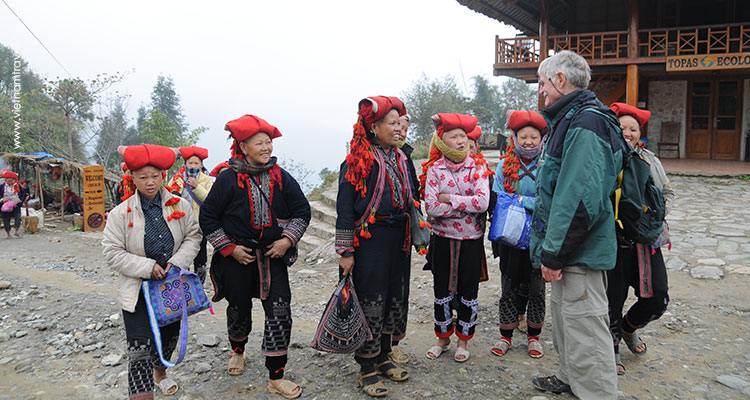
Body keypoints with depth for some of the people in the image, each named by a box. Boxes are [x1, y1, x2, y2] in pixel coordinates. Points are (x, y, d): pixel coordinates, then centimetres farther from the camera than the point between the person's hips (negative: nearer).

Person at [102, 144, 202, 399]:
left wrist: (177, 261, -13)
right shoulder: (121, 213, -8)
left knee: (169, 337, 22)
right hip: (138, 291, -3)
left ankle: (160, 373, 50)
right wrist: (147, 267, -17)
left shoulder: (179, 206, -2)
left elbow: (193, 235, 2)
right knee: (141, 349, -10)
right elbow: (112, 252, -8)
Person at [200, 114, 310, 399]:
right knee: (239, 309, 17)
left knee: (279, 311, -7)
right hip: (237, 257, -1)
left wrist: (288, 239, -7)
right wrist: (229, 248, -9)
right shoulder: (229, 178, -9)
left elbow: (302, 210, 5)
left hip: (273, 256, 2)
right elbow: (208, 217, -4)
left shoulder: (281, 177, -2)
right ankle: (238, 351, 49)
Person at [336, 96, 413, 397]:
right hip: (369, 240, -7)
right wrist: (345, 251, -14)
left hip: (398, 239, 7)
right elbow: (345, 208, -12)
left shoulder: (401, 158, 11)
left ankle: (383, 357, 31)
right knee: (370, 302, 0)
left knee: (396, 298, 14)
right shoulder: (358, 161, -11)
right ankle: (367, 369, 15)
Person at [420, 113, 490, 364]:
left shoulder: (477, 167, -2)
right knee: (442, 291, 11)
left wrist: (449, 198, -16)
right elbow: (431, 207, -14)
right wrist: (466, 207, -14)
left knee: (468, 293, 9)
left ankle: (463, 340, 27)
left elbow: (482, 202, -16)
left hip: (471, 239, 0)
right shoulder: (434, 169, -3)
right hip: (443, 239, 0)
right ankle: (443, 338, 29)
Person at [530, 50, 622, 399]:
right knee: (562, 315, 24)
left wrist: (553, 254, -24)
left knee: (584, 331, -3)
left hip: (580, 253, -11)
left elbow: (581, 199, -28)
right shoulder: (568, 120, 16)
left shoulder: (585, 123, -19)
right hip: (567, 250, 11)